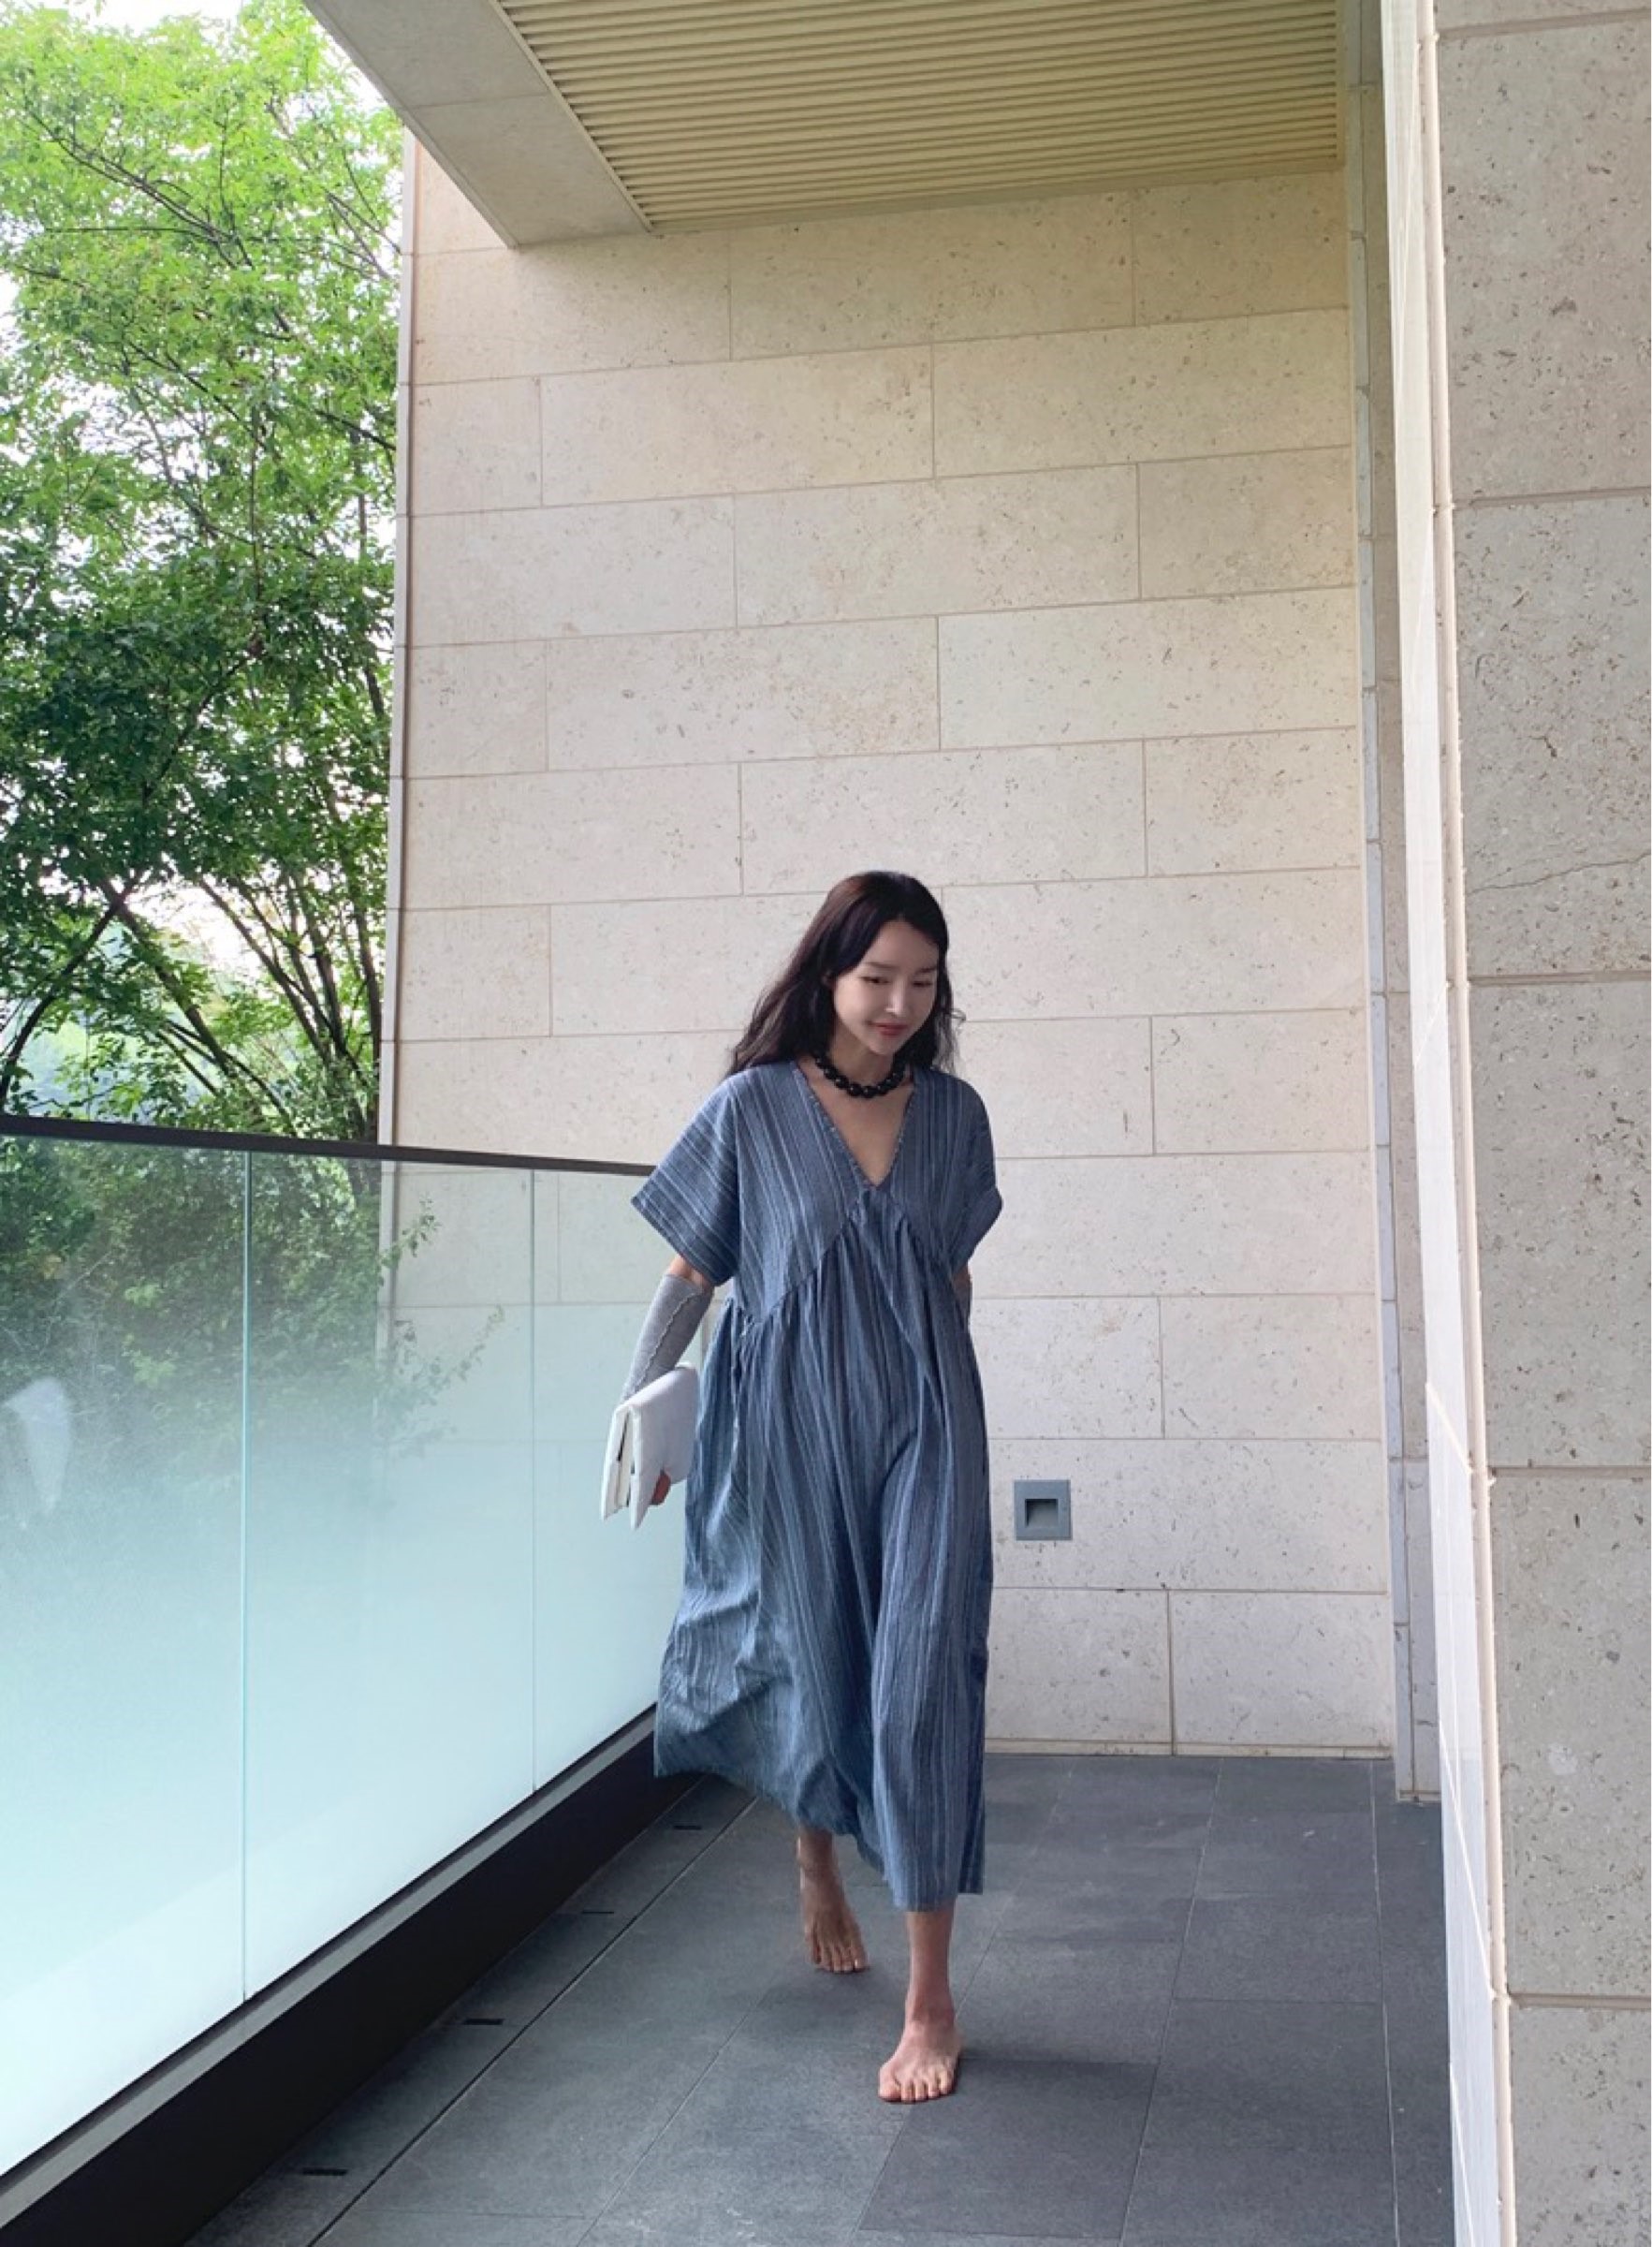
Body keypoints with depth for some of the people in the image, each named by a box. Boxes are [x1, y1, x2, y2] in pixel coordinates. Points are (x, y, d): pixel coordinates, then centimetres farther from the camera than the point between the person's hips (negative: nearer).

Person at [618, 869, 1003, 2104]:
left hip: (924, 1424, 1)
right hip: (791, 1425, -1)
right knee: (813, 1666, 13)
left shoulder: (953, 1113, 5)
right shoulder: (751, 1108, -3)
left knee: (924, 1683, -6)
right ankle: (817, 1858, 46)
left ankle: (931, 1999, 2)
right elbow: (690, 1274, 1)